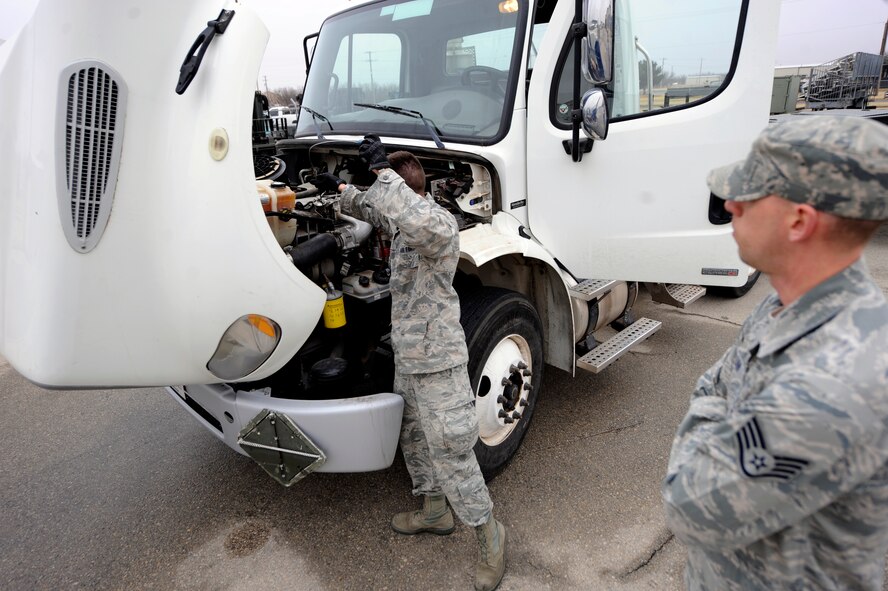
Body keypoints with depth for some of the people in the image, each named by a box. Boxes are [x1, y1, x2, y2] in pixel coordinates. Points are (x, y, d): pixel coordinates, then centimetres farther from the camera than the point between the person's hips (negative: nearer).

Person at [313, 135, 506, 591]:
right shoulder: (403, 221, 8)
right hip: (407, 357, 10)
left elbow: (419, 223, -47)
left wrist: (381, 169, -37)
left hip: (438, 361, -10)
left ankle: (489, 536, 20)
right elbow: (372, 209, 30)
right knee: (414, 438, 23)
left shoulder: (441, 225, -21)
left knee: (450, 453, -1)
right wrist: (339, 188, 30)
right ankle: (434, 513, 43)